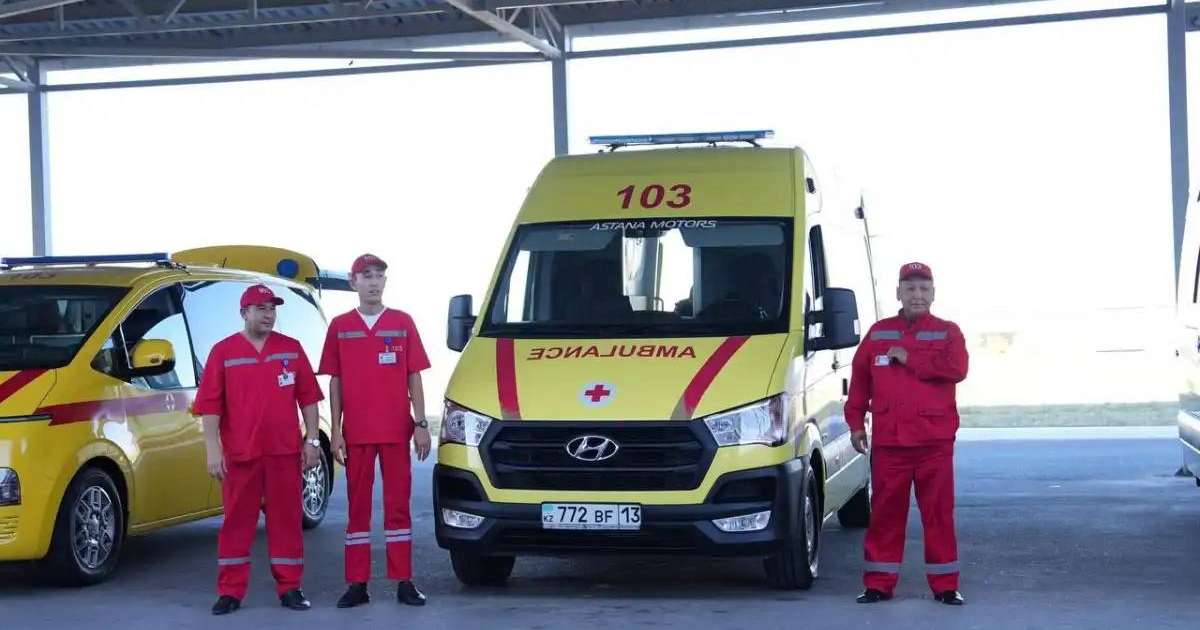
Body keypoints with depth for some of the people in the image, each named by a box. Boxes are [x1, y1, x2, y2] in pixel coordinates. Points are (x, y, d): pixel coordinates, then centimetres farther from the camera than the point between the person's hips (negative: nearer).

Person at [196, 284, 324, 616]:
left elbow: (308, 397, 9)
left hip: (284, 452, 1)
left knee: (286, 520, 6)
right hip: (240, 453, -1)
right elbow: (210, 405, -2)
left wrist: (311, 441, 2)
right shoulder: (223, 352, 2)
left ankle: (290, 588, 12)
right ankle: (230, 592, 8)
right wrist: (213, 450, -9)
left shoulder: (291, 349, 8)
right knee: (237, 522, 3)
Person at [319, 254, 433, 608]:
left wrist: (421, 424, -2)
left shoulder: (402, 323, 5)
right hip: (355, 432, 0)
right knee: (358, 506, 4)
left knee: (398, 504, 3)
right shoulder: (340, 326, 5)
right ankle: (357, 584, 6)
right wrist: (335, 431, 0)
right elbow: (335, 382, 5)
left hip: (396, 431, 0)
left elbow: (414, 378, 5)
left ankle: (403, 582, 7)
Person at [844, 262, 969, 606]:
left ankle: (945, 584, 7)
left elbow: (956, 369, -13)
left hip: (935, 441, -1)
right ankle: (879, 583, 9)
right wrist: (856, 422, 9)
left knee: (939, 513, 1)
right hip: (887, 440, 2)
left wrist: (909, 358, -11)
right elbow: (859, 379, 14)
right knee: (885, 513, 3)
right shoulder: (878, 333, 12)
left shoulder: (947, 332, 6)